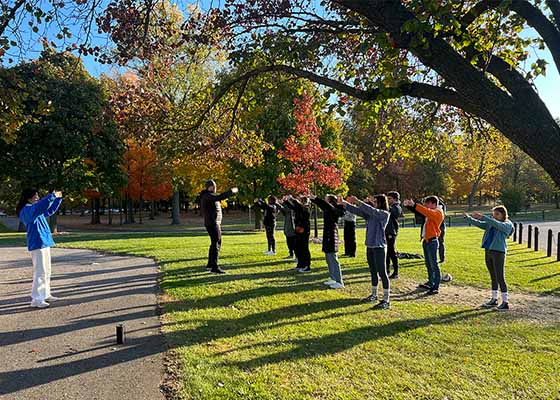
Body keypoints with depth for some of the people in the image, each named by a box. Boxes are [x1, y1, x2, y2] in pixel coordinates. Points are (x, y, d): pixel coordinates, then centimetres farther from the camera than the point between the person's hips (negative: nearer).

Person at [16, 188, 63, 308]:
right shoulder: (26, 210, -14)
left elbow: (50, 210, 30)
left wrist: (58, 198, 20)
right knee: (40, 272, -11)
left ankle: (45, 295, 25)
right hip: (37, 244, -10)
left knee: (47, 271, 16)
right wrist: (52, 196, -33)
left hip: (44, 243, 10)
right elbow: (40, 205, -34)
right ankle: (36, 300, -8)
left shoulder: (37, 210, 16)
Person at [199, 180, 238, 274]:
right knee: (216, 244, -11)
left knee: (215, 243, 19)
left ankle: (210, 264, 29)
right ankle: (214, 267, -12)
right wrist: (231, 191, -24)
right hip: (212, 223, -11)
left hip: (215, 223, 11)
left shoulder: (207, 195, 17)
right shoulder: (207, 195, -14)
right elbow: (219, 197, -32)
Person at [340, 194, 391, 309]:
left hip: (379, 247, -8)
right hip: (370, 246, 8)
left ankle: (386, 300, 3)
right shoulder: (370, 214, 10)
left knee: (382, 273, -4)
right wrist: (343, 203, -4)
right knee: (373, 272, 17)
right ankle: (374, 295, 30)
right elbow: (357, 210, 6)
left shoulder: (384, 214, -10)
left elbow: (372, 210, -25)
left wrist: (357, 201, -26)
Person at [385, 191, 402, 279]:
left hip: (391, 233, -9)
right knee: (386, 252, 14)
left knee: (392, 252, -6)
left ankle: (396, 273, 0)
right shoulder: (390, 207, 18)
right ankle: (387, 270, 25)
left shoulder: (397, 208, -11)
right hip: (386, 232, 9)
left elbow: (389, 210, -28)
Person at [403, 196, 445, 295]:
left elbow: (427, 212, -27)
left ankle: (436, 287, -6)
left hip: (432, 241, -9)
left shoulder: (438, 212, -9)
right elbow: (420, 212, 13)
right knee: (428, 263, 15)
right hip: (426, 240, 9)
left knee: (434, 264, -8)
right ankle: (431, 283, 25)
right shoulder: (430, 212, 16)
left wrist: (414, 204, -31)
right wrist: (409, 206, -3)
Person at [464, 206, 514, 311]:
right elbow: (478, 223, 7)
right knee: (493, 277, 15)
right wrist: (468, 217, -9)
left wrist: (483, 217, -29)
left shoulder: (507, 225, -3)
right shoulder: (490, 224, 15)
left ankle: (505, 302, 2)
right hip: (488, 251, 6)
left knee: (500, 278, -5)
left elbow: (496, 224, -21)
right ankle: (494, 299, 24)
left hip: (499, 252, -6)